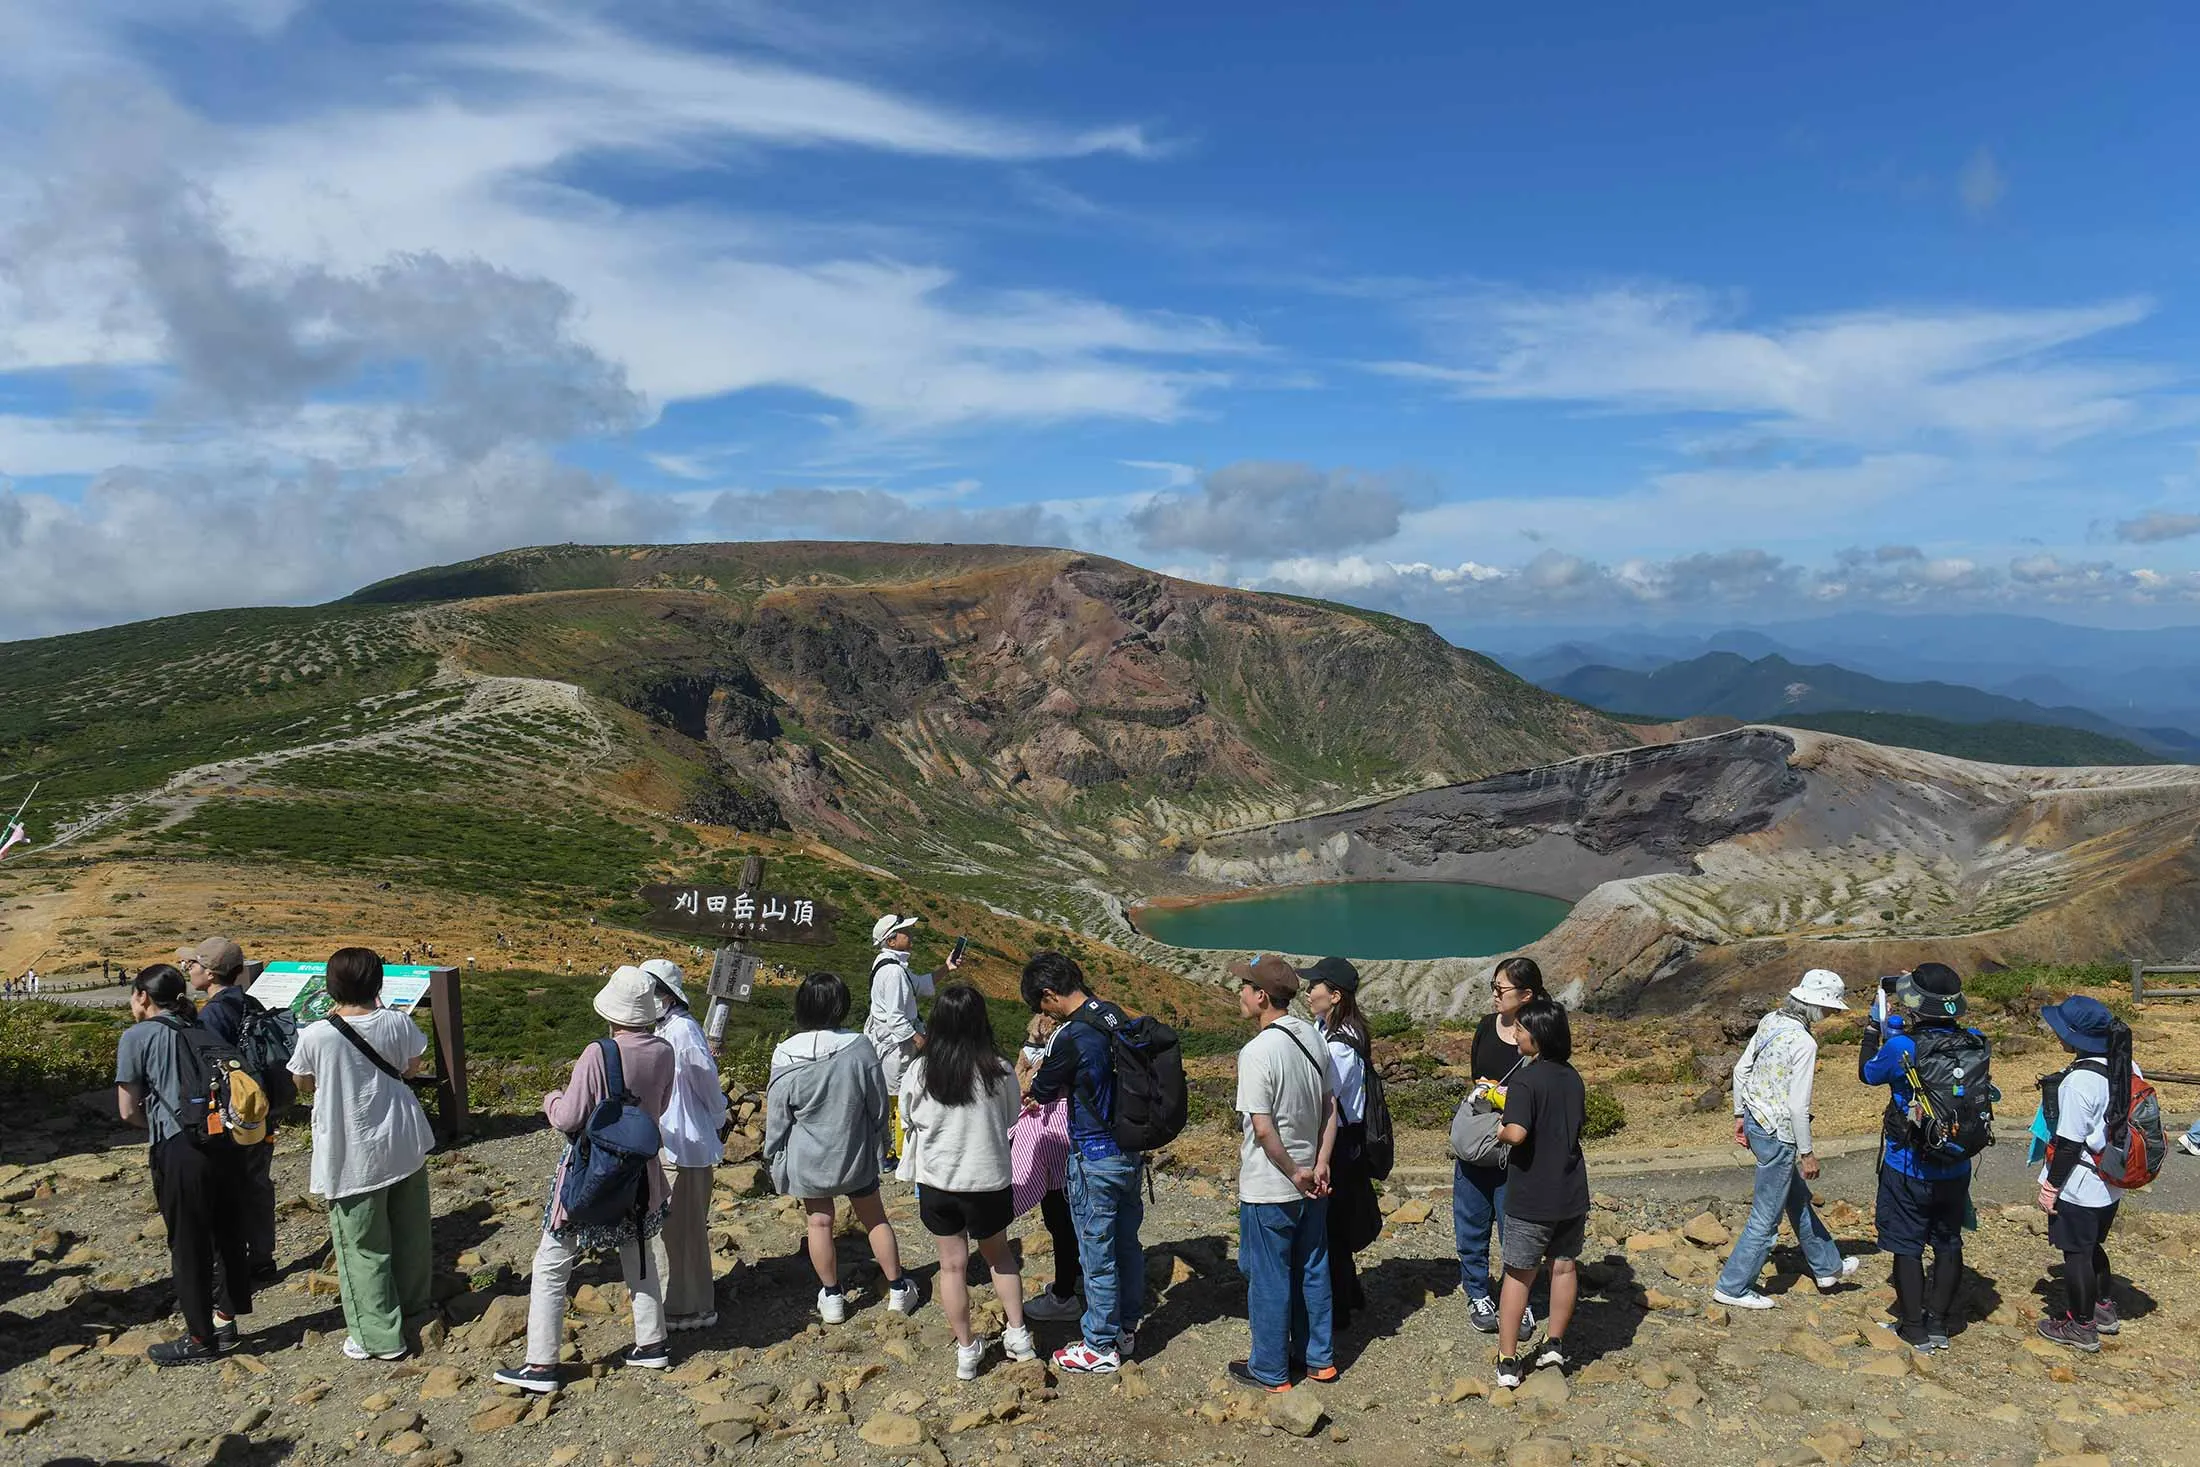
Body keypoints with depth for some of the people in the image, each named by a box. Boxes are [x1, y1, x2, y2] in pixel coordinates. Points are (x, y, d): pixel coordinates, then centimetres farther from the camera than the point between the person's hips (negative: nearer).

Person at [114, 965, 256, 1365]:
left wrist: (161, 1126, 17)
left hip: (180, 1151, -5)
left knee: (188, 1245, 7)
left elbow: (129, 1111, -1)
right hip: (225, 1142, 5)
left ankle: (200, 1338, 17)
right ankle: (225, 1320, 28)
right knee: (228, 1235, 16)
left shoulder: (136, 1037, -2)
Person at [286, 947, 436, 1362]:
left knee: (363, 1246, 7)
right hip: (404, 1142, 4)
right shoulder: (398, 1023, -10)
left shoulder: (316, 1036, -19)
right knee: (409, 1228, 22)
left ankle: (379, 1335, 12)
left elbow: (304, 1083, 1)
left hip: (354, 1155, -4)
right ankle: (414, 1302, 41)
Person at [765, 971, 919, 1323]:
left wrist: (774, 1161, 6)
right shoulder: (860, 1050, -18)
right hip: (855, 1155, 1)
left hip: (808, 1160, 0)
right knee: (875, 1218, 17)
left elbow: (776, 1118, -9)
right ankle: (898, 1289, 27)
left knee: (820, 1222, 17)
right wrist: (879, 1146, 10)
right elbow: (879, 1106, -6)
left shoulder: (785, 1059, -19)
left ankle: (832, 1297, 28)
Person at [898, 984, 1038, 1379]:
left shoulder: (918, 1073, -14)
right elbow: (1012, 1120, 1)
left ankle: (966, 1351, 25)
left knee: (952, 1265, 16)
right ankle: (1018, 1335, 23)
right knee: (999, 1255, 24)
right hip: (989, 1180, 0)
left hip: (936, 1182, 0)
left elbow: (908, 1123, 3)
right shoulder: (1000, 1072, -16)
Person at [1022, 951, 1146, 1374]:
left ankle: (1101, 1347, 19)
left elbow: (1042, 1090, -5)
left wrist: (1031, 1089, 17)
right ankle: (1125, 1328, 34)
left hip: (1095, 1158, -8)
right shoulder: (1117, 1018, 1)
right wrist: (1055, 1089, 18)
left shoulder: (1071, 1038, -23)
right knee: (1126, 1243, 20)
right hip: (1130, 1150, 8)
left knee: (1097, 1253, 6)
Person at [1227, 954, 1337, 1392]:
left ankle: (1269, 1370, 23)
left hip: (1269, 1190, -7)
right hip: (1312, 1185, 7)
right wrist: (1320, 1166, 2)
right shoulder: (1313, 1037, 0)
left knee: (1268, 1278, 9)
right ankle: (1318, 1357, 33)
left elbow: (1263, 1130, -24)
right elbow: (1330, 1107, 4)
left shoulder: (1257, 1052, -24)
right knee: (1312, 1270, 19)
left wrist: (1295, 1175, -12)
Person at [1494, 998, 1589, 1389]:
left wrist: (1499, 1131, -9)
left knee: (1518, 1275, 4)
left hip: (1532, 1199, -6)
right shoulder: (1572, 1077, 3)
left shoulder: (1525, 1081, -20)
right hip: (1572, 1195, 6)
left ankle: (1508, 1362, 10)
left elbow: (1517, 1133, -31)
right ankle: (1555, 1344, 30)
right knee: (1563, 1266, 19)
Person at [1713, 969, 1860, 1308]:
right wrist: (1807, 1153, -9)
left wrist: (1740, 1114, 18)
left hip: (1755, 1123, 9)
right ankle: (1732, 1287, 15)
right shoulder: (1804, 1043, -24)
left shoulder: (1770, 1021, 0)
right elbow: (1798, 1107, -21)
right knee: (1766, 1218, 6)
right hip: (1776, 1135, -9)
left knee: (1798, 1198, 26)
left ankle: (1827, 1267, 44)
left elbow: (1740, 1070, 8)